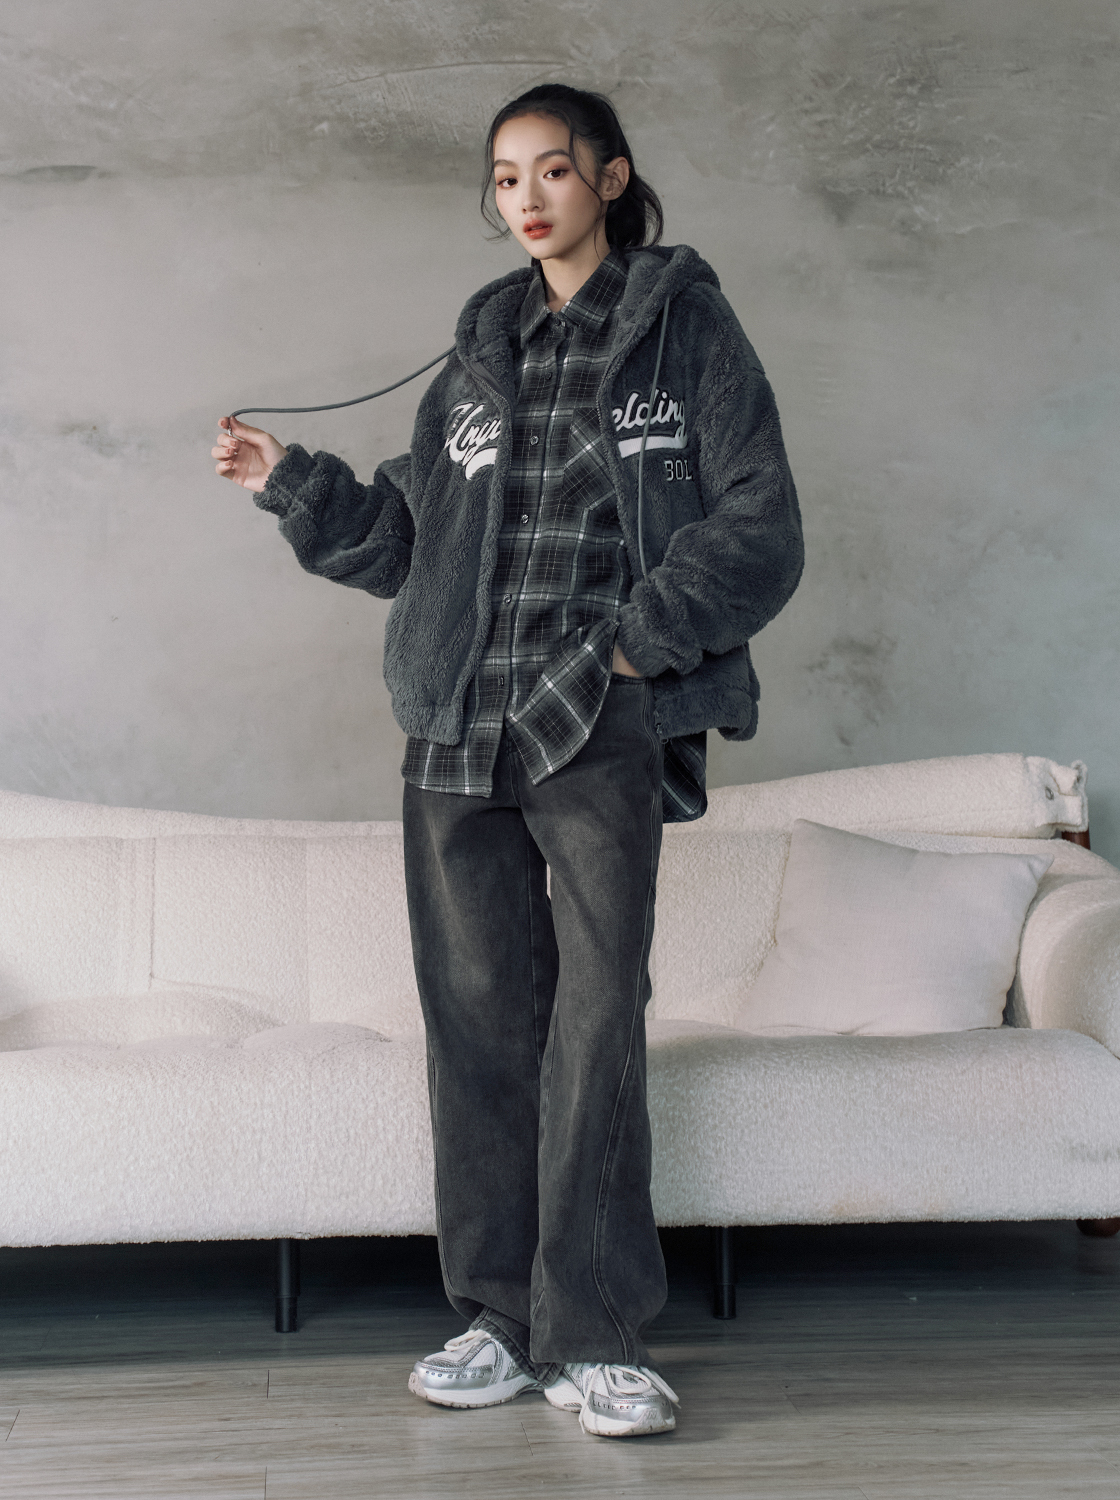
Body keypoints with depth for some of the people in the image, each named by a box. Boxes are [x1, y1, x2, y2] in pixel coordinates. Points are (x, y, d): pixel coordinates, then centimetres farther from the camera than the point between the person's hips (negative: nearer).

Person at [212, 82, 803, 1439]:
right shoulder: (480, 358, 19)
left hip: (604, 732, -4)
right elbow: (409, 541, 21)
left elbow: (761, 531, -1)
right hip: (456, 730, 4)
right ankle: (502, 1317, 14)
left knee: (596, 1020, -8)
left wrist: (640, 638, -13)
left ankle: (594, 1340, -1)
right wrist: (297, 487, 8)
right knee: (479, 1017, 5)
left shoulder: (689, 332, 6)